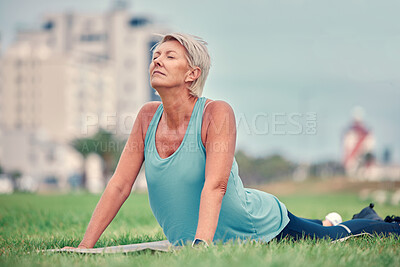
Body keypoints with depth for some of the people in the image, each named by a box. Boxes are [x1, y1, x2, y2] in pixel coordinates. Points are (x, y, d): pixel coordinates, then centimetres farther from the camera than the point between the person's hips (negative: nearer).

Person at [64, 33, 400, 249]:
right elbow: (119, 185, -10)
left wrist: (201, 244, -51)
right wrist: (85, 247, -17)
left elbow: (215, 186, -37)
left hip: (264, 226, -6)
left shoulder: (216, 113, -26)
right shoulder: (148, 116, -10)